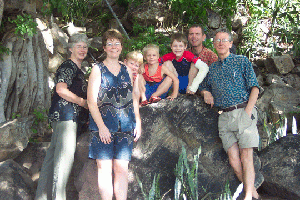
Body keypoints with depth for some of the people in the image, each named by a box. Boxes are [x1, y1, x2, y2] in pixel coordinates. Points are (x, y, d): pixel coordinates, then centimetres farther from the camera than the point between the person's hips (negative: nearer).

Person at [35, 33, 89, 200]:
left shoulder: (77, 69, 23)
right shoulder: (67, 66, -8)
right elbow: (61, 90, -20)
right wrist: (84, 102, -13)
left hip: (70, 115, 10)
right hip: (65, 114, -10)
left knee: (53, 154, 10)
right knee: (65, 153, -13)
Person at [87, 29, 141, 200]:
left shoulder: (126, 69, 14)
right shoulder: (98, 69, 2)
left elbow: (134, 98, 18)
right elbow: (91, 102, -4)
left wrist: (138, 122, 10)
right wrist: (101, 126, -13)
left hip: (125, 126, 3)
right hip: (103, 125, -3)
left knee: (122, 169, 2)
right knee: (105, 168, -3)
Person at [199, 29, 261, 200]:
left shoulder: (242, 61, 9)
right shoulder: (212, 68, 21)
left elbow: (254, 88, 1)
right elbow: (204, 87, 36)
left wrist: (247, 112, -10)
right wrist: (206, 93, 10)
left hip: (243, 112, -4)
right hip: (224, 117, 4)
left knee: (246, 157, -12)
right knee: (234, 160, -5)